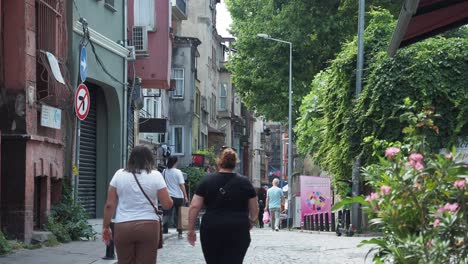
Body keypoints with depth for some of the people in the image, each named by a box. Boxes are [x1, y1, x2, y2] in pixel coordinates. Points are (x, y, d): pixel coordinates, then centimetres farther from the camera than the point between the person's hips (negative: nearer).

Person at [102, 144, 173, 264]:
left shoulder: (119, 174, 4)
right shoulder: (155, 175, 0)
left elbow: (109, 205, 2)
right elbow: (167, 204, -2)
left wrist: (106, 227, 10)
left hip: (123, 227, 1)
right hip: (149, 227, -1)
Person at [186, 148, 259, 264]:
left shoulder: (207, 181, 2)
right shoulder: (245, 183, 3)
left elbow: (194, 207, -2)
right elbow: (254, 211, 6)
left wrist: (191, 229, 4)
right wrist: (248, 226, 22)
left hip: (211, 232, 1)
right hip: (237, 232, -1)